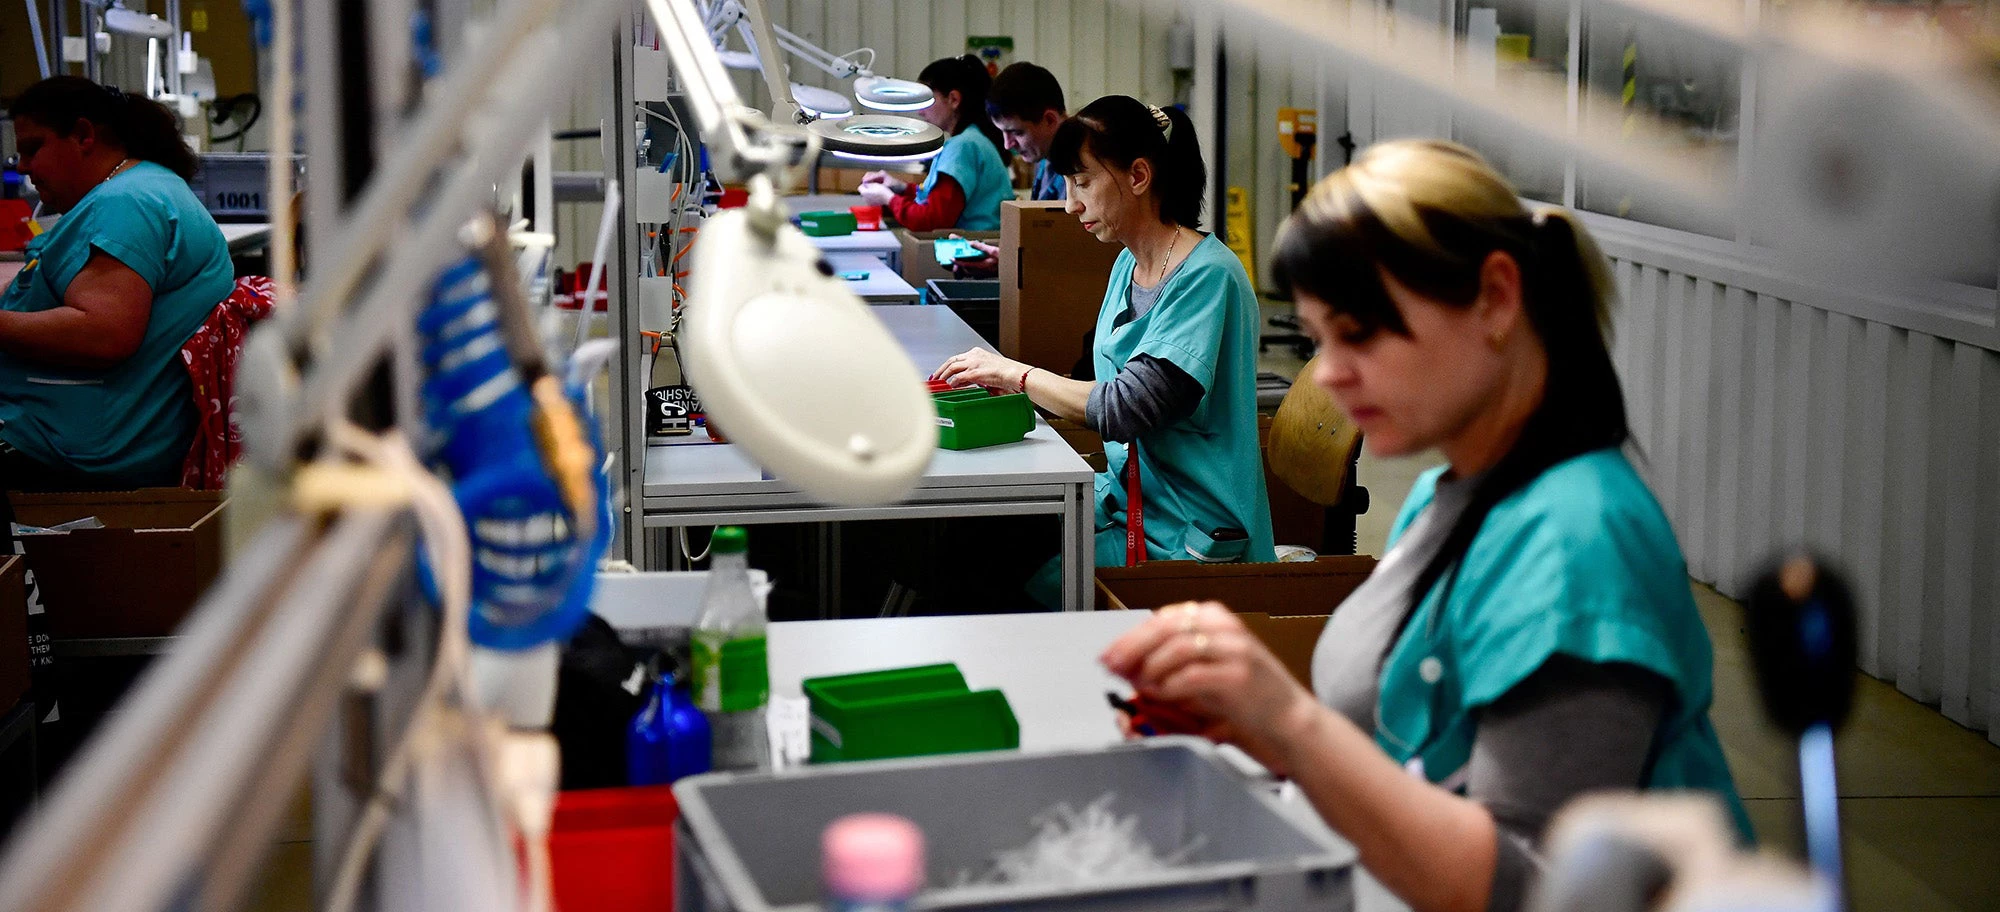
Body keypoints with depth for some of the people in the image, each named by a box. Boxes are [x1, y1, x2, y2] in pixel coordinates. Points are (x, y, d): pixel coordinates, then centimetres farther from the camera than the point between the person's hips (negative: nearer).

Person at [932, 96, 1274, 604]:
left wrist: (1015, 374, -12)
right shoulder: (1129, 266, 10)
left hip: (1189, 538, -8)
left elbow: (1124, 408, -23)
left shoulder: (1208, 277, -18)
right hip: (1129, 498, 8)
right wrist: (1009, 382, -3)